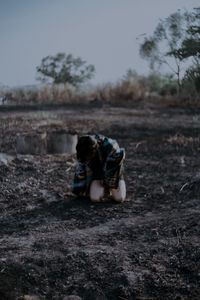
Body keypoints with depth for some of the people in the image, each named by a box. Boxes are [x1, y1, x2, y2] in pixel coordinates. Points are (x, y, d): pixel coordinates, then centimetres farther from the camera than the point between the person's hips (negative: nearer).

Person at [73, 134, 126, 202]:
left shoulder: (110, 147, -33)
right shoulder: (83, 151, -21)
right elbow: (80, 171, -9)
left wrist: (108, 187, -12)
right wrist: (83, 191, -4)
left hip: (113, 173, -2)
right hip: (97, 173, 2)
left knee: (119, 198, -19)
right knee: (95, 198, -21)